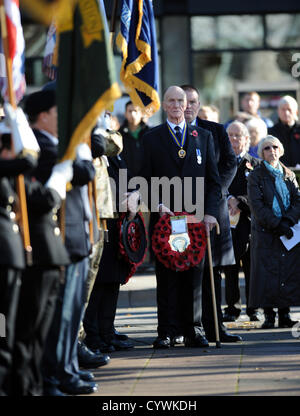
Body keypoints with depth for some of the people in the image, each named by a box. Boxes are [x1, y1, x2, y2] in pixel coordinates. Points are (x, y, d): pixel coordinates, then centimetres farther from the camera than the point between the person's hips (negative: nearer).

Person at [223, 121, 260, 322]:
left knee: (252, 266, 0)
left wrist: (240, 203, -15)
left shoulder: (256, 164, 9)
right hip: (227, 222, 1)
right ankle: (232, 307, 7)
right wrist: (229, 199, -12)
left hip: (249, 221, -1)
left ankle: (254, 309, 7)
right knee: (230, 268, 0)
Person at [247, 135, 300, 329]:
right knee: (267, 273, -7)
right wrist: (277, 225, -15)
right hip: (265, 232, -3)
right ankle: (269, 314, -3)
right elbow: (256, 205, -7)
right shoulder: (256, 176, 3)